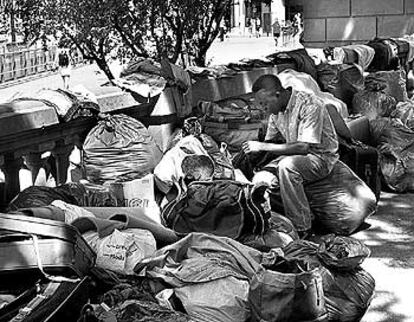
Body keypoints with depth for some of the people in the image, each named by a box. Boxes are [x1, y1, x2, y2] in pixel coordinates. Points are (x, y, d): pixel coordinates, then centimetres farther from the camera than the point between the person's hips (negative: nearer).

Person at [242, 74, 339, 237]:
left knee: (287, 165, -37)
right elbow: (268, 141, 13)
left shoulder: (309, 105, -23)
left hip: (321, 157, -7)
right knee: (259, 180, -15)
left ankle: (302, 230, -25)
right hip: (292, 157, 8)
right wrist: (250, 152, -7)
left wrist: (262, 147, -29)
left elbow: (303, 147, -29)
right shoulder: (276, 110, 2)